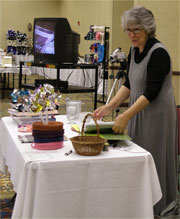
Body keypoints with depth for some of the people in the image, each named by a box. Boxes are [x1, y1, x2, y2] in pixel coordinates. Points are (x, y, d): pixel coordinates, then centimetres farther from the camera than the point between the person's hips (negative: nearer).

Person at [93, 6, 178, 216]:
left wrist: (126, 116, -29)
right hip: (138, 111, 8)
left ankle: (155, 209, 17)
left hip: (156, 114, -8)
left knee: (151, 159, 1)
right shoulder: (134, 50, 5)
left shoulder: (158, 53, -20)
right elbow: (129, 84, 8)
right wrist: (109, 106, -2)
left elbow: (151, 92, -24)